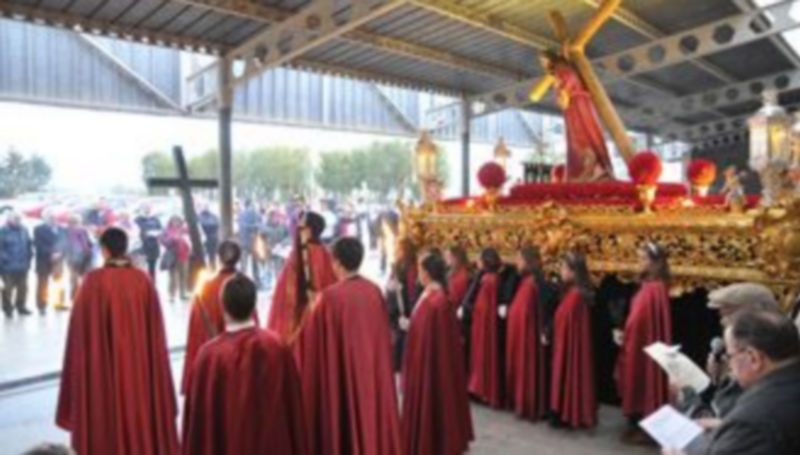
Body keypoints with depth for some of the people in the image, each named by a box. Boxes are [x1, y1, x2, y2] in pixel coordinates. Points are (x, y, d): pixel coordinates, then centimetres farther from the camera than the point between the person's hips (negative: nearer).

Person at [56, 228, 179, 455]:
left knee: (107, 417, 9)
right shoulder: (143, 280, -3)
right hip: (140, 363, 3)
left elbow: (82, 329, -8)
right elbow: (155, 329, 2)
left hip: (105, 365, -3)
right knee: (142, 409, 15)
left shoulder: (94, 281, -13)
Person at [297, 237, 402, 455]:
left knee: (343, 425, 9)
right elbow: (383, 336, 8)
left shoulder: (330, 297, -19)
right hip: (373, 370, 5)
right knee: (373, 411, 20)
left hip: (342, 373, -5)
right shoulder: (375, 292, -3)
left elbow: (313, 339, -10)